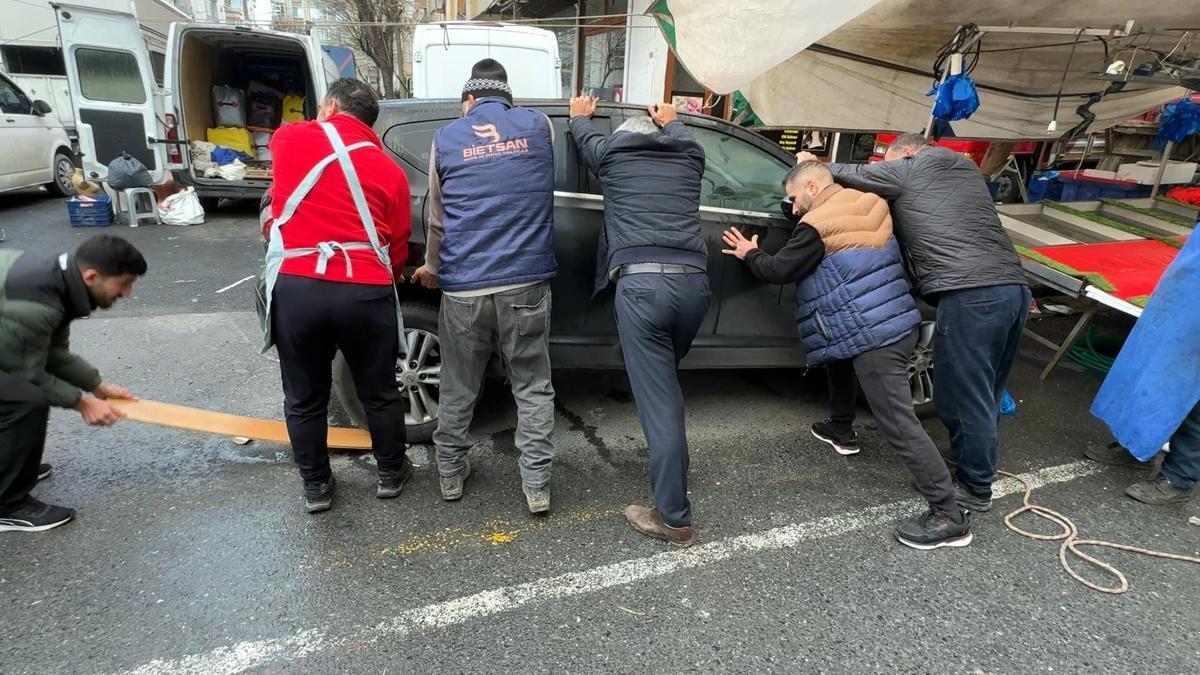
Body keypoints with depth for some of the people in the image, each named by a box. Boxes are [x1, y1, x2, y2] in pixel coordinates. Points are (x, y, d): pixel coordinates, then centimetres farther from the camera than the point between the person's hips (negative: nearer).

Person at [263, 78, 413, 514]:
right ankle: (391, 473, 35)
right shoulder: (389, 169, 11)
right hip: (366, 291, 1)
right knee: (379, 392, 18)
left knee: (304, 398, 17)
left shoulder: (289, 138, 11)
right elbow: (398, 249, 10)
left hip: (294, 286, 0)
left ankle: (316, 486, 32)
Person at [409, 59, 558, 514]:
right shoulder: (538, 125, 7)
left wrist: (432, 268, 30)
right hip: (526, 282, 0)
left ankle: (451, 473, 30)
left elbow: (438, 220, 14)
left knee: (458, 387, 16)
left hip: (463, 286, 1)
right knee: (533, 387, 11)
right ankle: (536, 486, 13)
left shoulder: (446, 138, 7)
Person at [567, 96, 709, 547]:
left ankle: (674, 518, 2)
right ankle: (670, 473, 40)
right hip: (694, 282, 4)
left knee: (657, 402, -3)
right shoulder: (688, 157, 23)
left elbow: (585, 136, 40)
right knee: (666, 387, 25)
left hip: (641, 284, -4)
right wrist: (669, 121, 68)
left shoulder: (612, 154, 17)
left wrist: (580, 115, 61)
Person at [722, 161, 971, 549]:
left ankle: (949, 516, -5)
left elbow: (779, 270, -6)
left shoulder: (817, 225, -13)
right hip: (895, 325, 10)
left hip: (874, 336, -10)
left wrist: (750, 254, 12)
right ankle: (841, 429, 52)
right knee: (838, 358, 34)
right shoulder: (869, 204, 11)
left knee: (898, 423, -8)